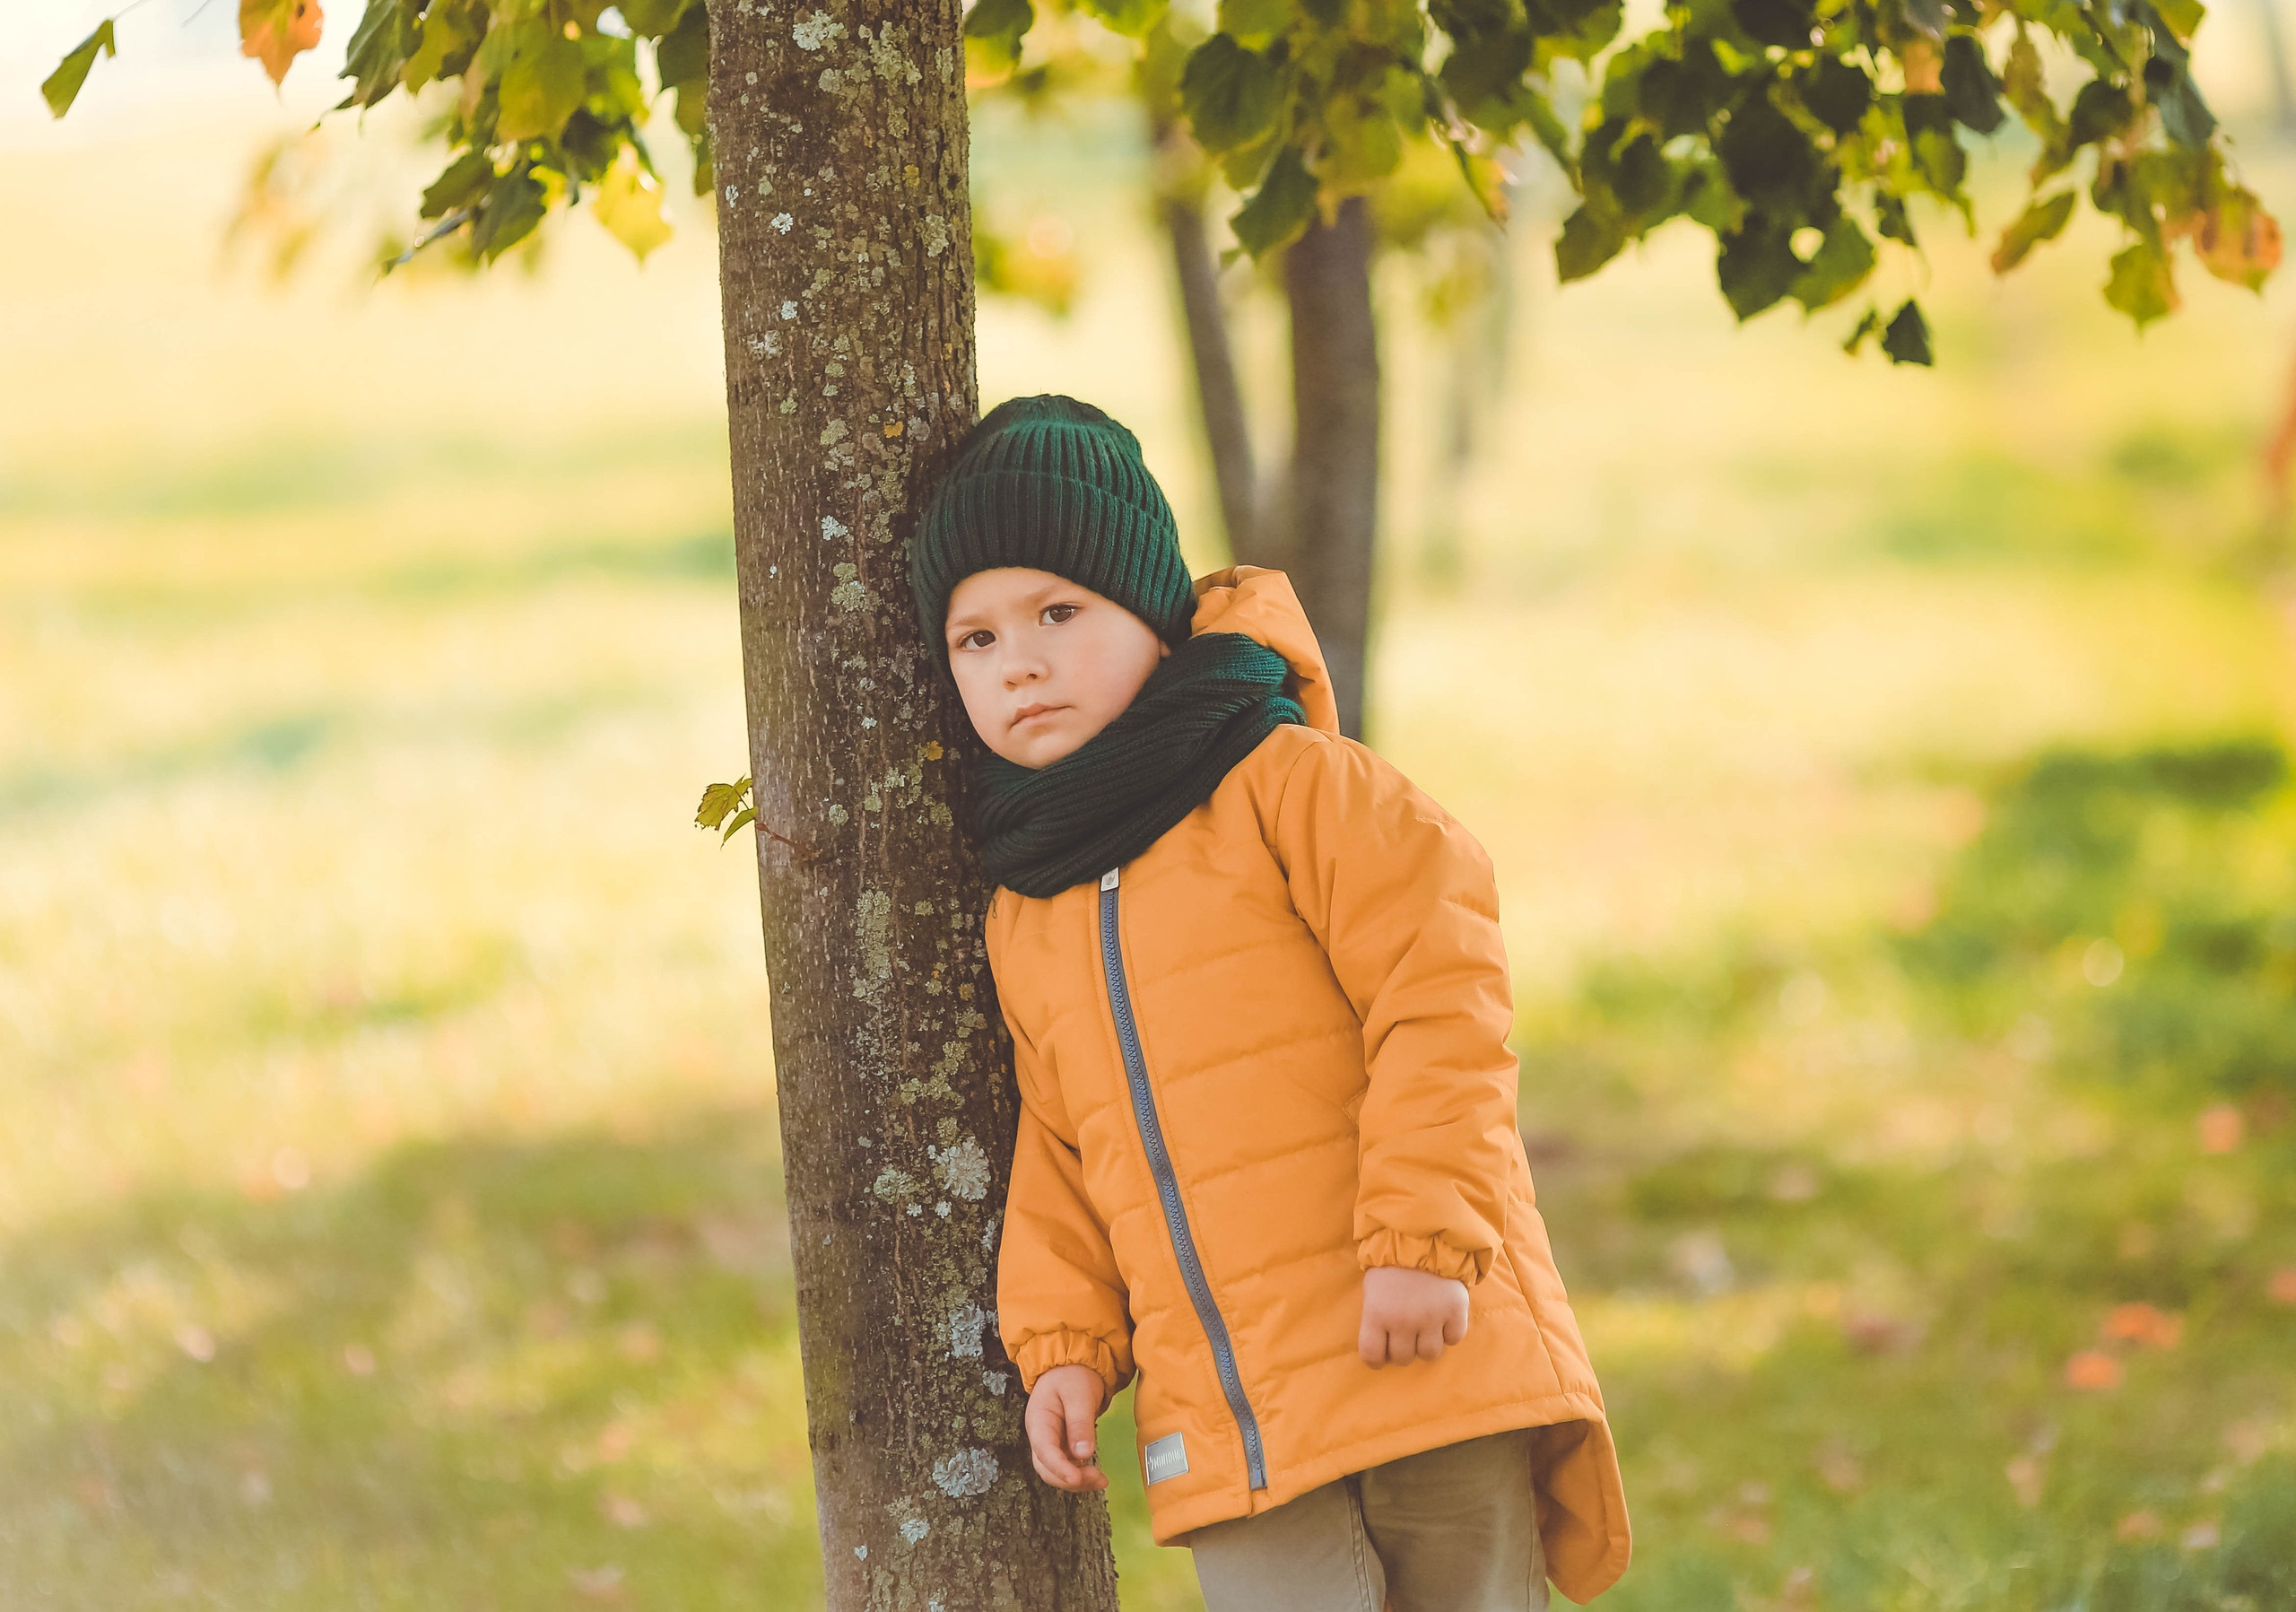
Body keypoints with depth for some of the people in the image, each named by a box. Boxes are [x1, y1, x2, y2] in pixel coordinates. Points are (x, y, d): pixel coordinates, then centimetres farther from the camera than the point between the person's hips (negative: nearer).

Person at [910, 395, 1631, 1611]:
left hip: (1419, 1361, -4)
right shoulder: (1022, 917, 15)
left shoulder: (1289, 783, -4)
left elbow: (1440, 989, -11)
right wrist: (1066, 1339, 9)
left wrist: (1424, 1237, -17)